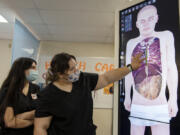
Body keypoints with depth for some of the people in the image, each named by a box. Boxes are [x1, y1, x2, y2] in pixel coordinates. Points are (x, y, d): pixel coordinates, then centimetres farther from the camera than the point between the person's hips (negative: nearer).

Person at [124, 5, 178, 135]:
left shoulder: (166, 36, 3)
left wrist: (173, 98, 0)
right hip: (137, 106, 2)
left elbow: (171, 68, 2)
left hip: (160, 107, -1)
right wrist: (127, 96, 12)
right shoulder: (131, 43, 8)